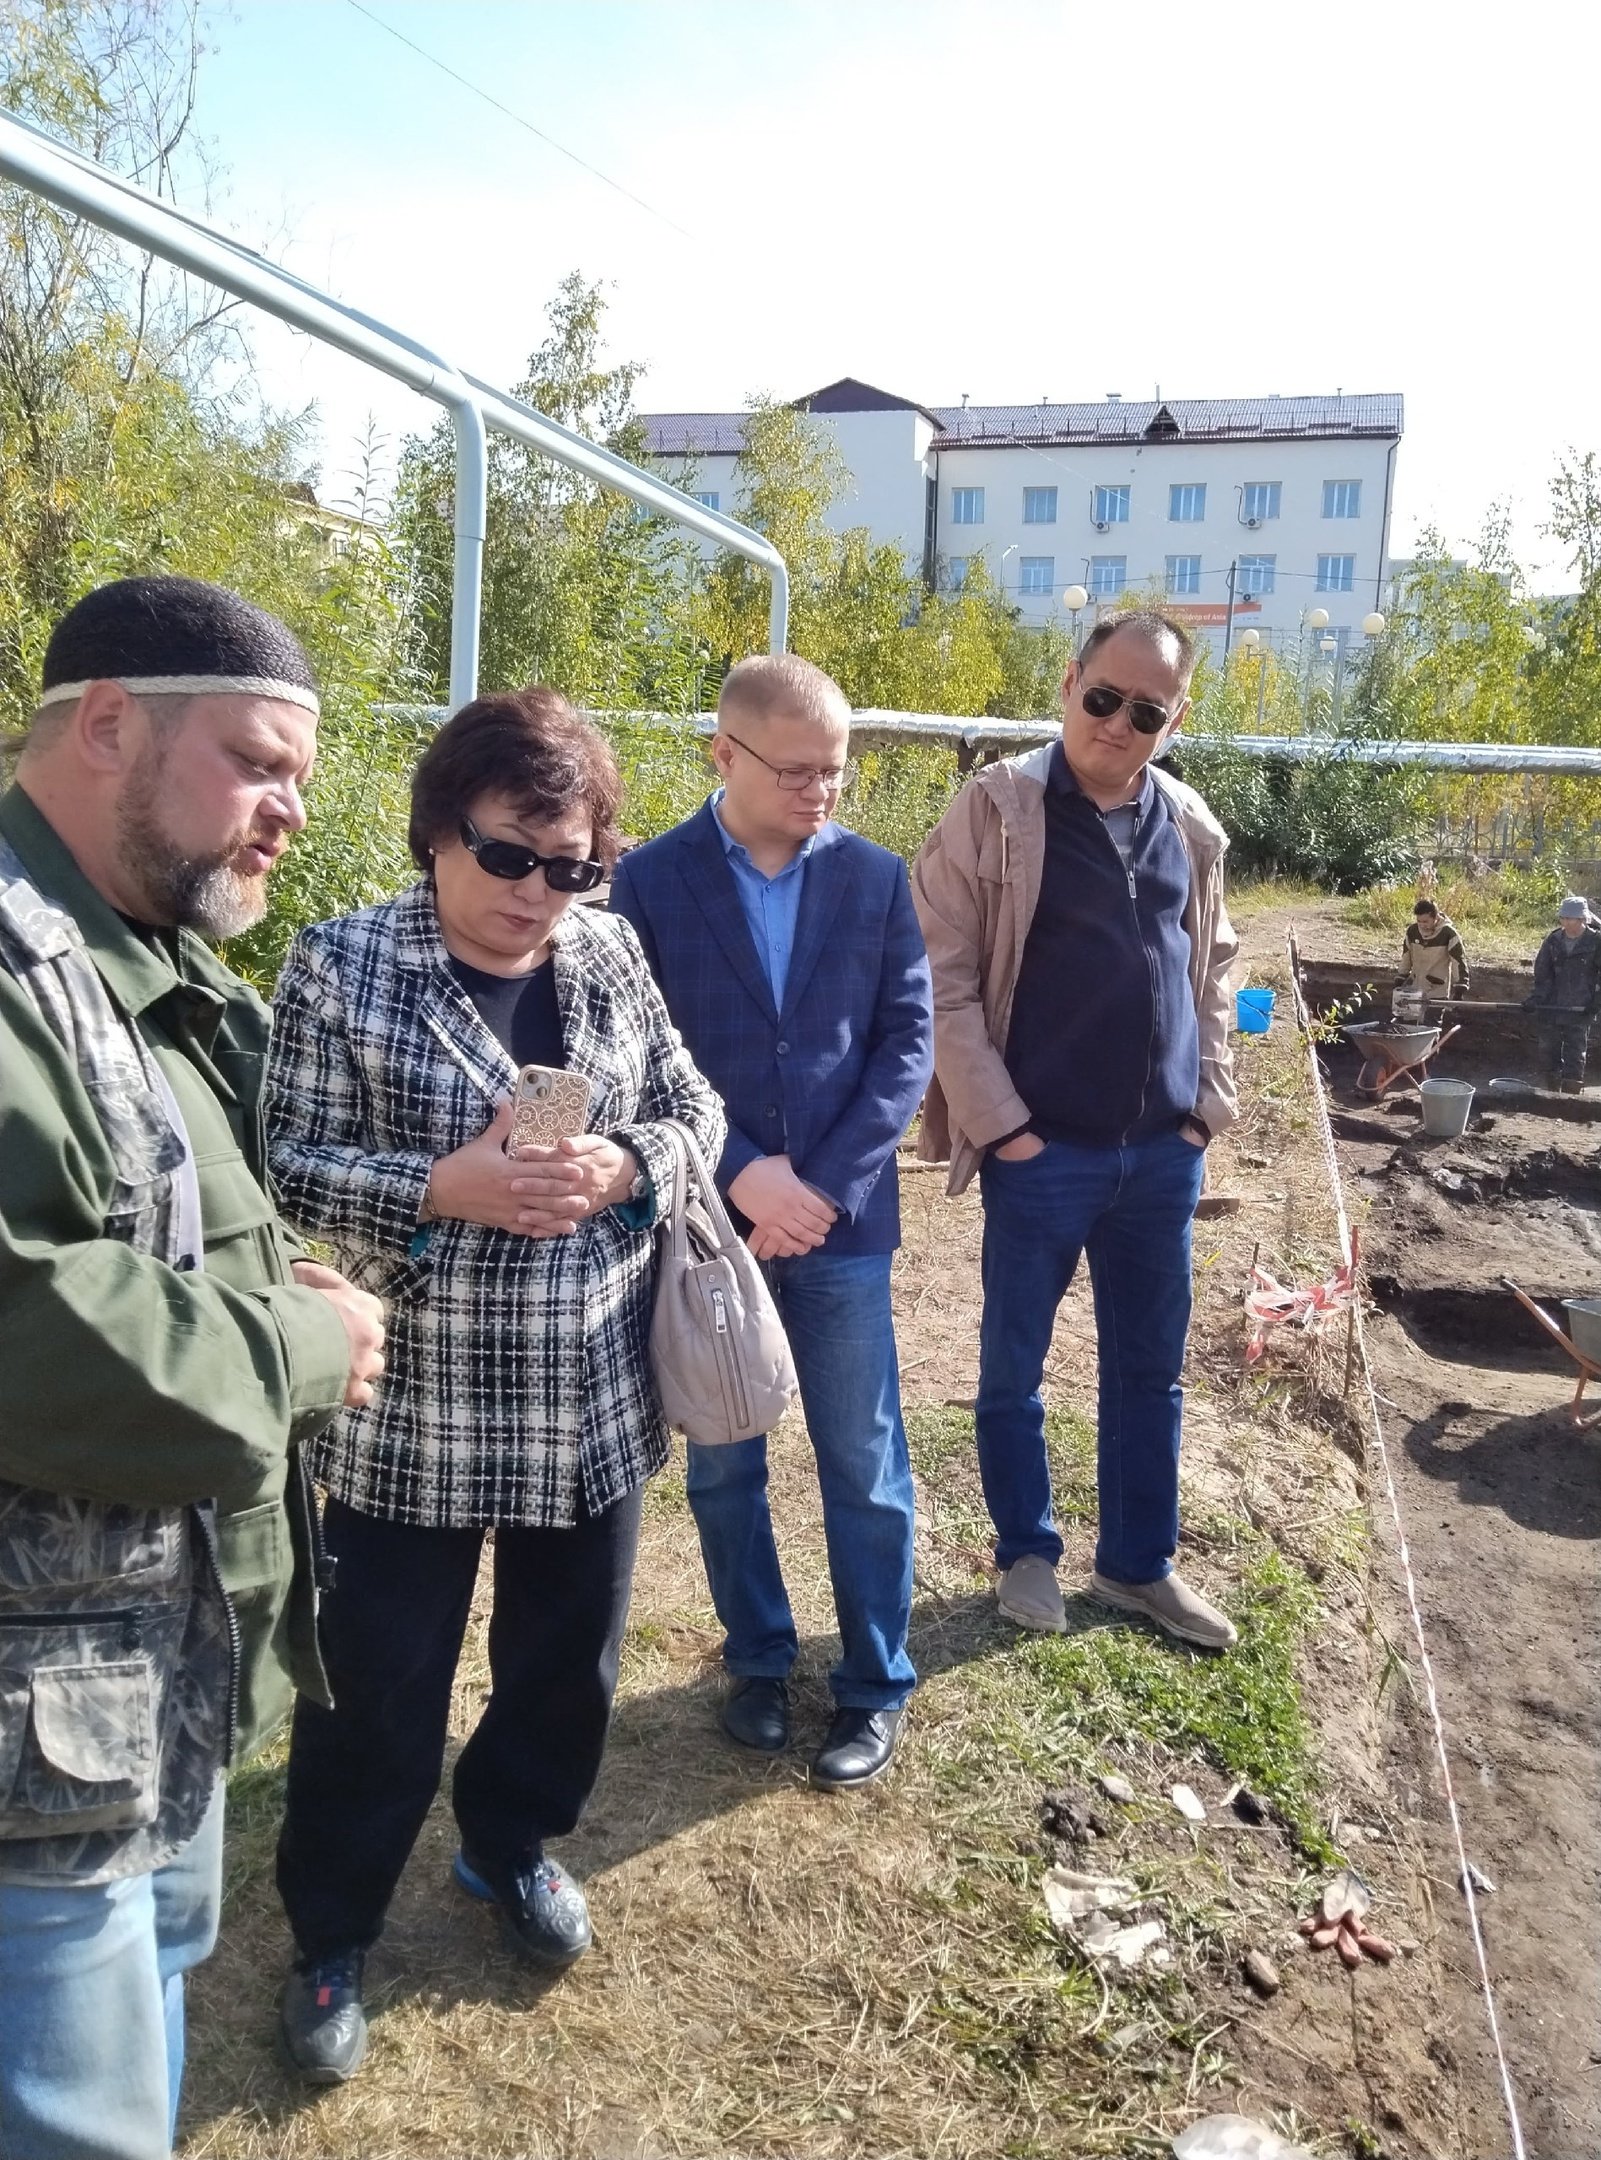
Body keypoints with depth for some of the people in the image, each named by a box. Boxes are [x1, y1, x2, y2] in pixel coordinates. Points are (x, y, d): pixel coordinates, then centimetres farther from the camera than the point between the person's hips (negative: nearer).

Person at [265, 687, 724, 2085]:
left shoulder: (611, 954, 1)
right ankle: (331, 1935, 37)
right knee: (377, 1684, 11)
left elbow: (694, 1109, 6)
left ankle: (512, 1844, 49)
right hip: (412, 1409, -4)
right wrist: (437, 1191, -26)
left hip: (594, 1403, 4)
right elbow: (286, 1167, -11)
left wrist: (624, 1169, -15)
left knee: (569, 1654, 21)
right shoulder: (341, 967, -10)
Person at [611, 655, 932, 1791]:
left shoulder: (875, 877, 1)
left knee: (865, 1469, 8)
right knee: (722, 1467, 13)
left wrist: (823, 1186, -12)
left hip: (843, 1222, 1)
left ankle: (876, 1687, 26)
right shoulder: (651, 881, -4)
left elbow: (908, 1042, -3)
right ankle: (758, 1661, 34)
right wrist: (740, 1174, -16)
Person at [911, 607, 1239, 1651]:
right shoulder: (998, 809, -9)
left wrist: (1210, 1102, 8)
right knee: (1014, 1367, 10)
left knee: (1151, 1368, 15)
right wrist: (998, 1123, -14)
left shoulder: (1191, 826, 6)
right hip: (1041, 1152, -4)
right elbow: (944, 976, -11)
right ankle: (1028, 1553, 31)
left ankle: (1139, 1564, 31)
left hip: (1165, 1152, 5)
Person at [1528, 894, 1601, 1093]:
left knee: (1575, 1055, -2)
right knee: (1548, 1050, 11)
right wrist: (1538, 996, -5)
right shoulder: (1554, 940, 3)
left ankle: (1571, 1093, 0)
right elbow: (1542, 972, 7)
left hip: (1579, 1009, -4)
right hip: (1551, 1007, 4)